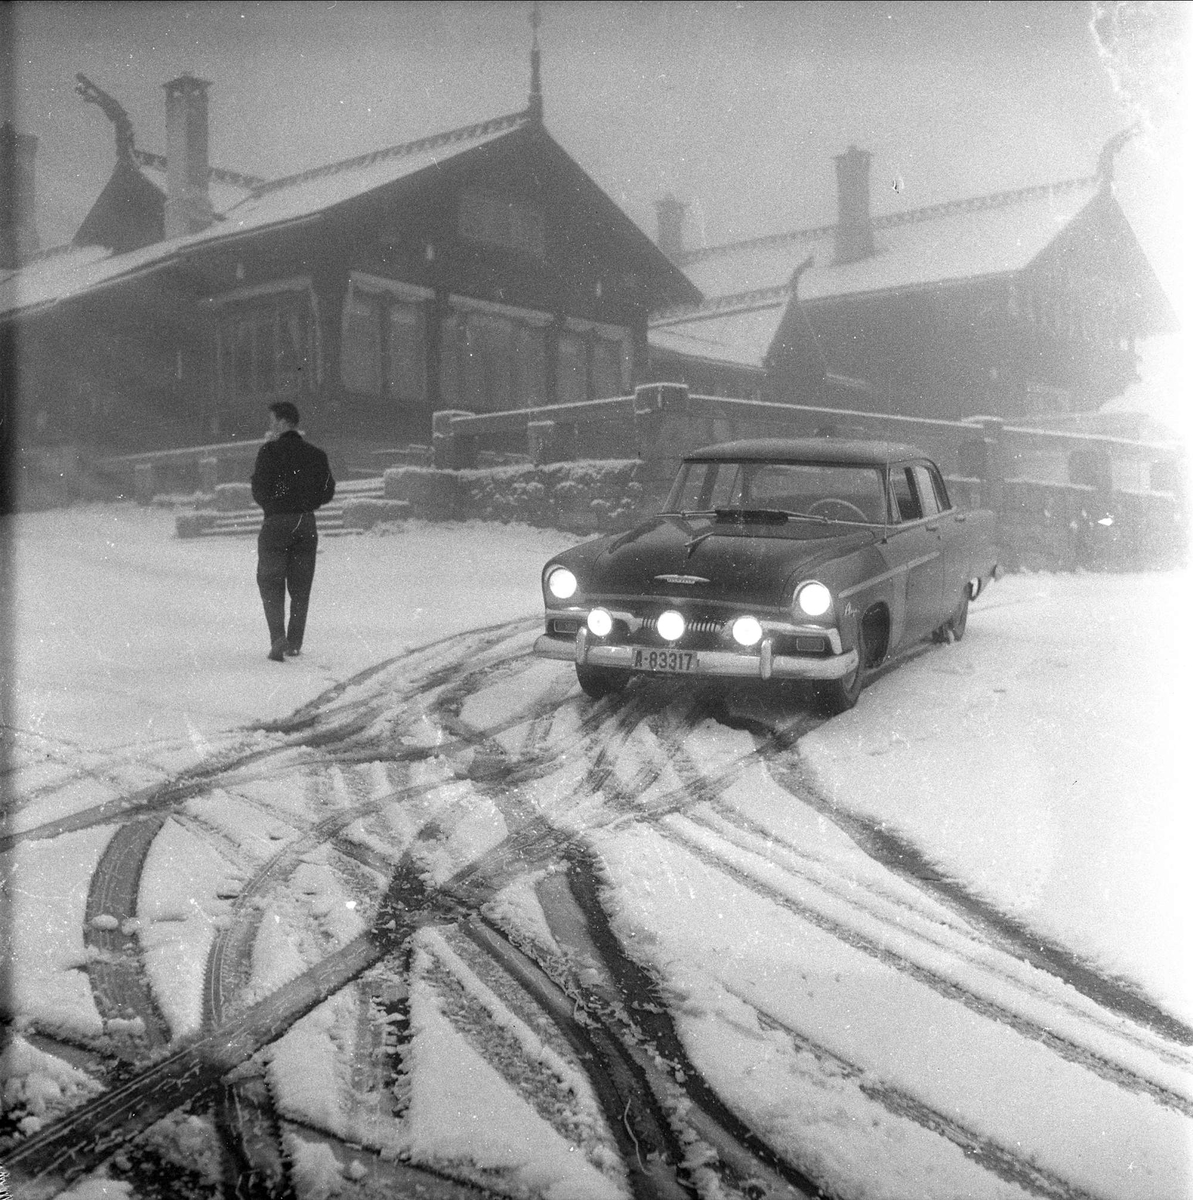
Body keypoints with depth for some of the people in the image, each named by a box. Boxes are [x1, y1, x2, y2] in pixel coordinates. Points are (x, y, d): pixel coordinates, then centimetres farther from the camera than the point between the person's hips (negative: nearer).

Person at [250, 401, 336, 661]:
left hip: (276, 523, -4)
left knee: (270, 582, 3)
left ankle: (278, 638, -13)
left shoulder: (270, 452, -9)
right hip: (306, 524, 4)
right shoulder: (316, 454, 4)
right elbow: (328, 491, 7)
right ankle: (294, 643, 14)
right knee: (300, 586, 11)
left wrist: (270, 506, 8)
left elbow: (260, 491, -10)